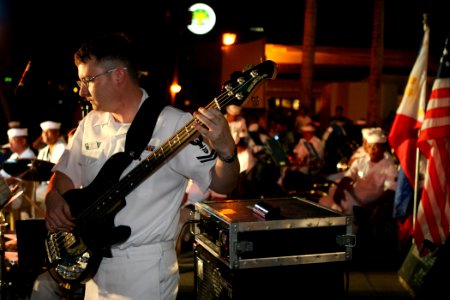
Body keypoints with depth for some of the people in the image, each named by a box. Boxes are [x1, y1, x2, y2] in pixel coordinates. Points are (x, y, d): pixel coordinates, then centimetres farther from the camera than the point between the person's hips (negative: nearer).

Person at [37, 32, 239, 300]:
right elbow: (64, 175, 15)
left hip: (146, 270, -6)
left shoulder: (174, 124, -14)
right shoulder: (90, 124, 5)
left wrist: (227, 151, -34)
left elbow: (222, 185, -13)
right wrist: (54, 199, -7)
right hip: (93, 261, 6)